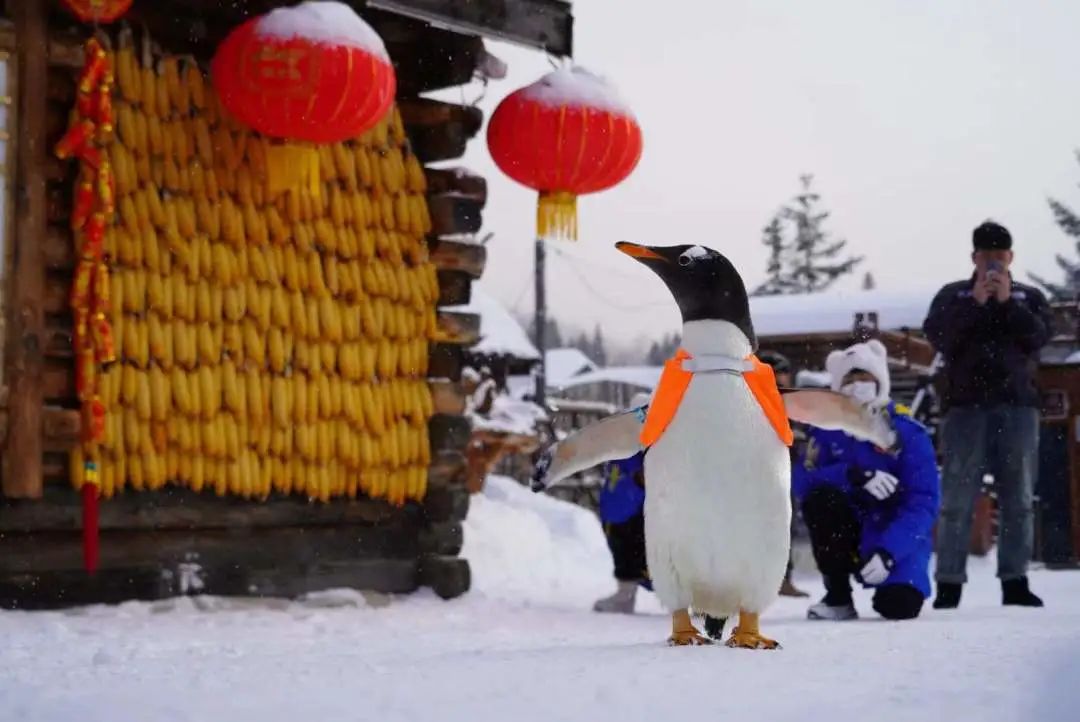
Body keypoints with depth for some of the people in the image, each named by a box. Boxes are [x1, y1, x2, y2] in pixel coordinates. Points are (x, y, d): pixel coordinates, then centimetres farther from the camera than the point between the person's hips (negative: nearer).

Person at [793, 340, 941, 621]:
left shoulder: (909, 434, -8)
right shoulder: (826, 431, 0)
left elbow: (923, 503, -14)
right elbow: (800, 481, -14)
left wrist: (887, 552, -29)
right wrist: (853, 476, -32)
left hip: (898, 538, -2)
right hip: (848, 532, 2)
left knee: (899, 606, -28)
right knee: (820, 497, -28)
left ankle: (895, 586, 14)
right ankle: (838, 596, -13)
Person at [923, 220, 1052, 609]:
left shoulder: (1029, 296, 16)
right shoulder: (953, 295, 13)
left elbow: (1039, 335, -2)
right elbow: (937, 335, -4)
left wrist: (1008, 302, -11)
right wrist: (974, 303, -12)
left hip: (1018, 405, 2)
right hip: (966, 404, -2)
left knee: (1018, 499, 1)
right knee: (957, 499, -6)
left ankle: (1015, 581, 4)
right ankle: (949, 584, -6)